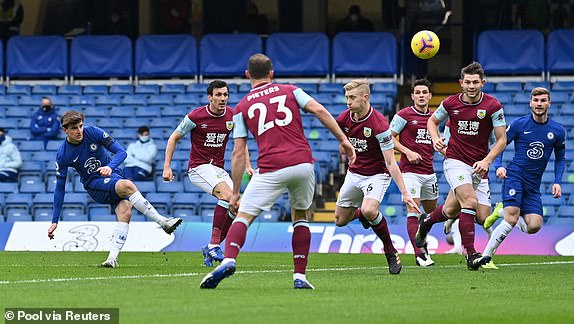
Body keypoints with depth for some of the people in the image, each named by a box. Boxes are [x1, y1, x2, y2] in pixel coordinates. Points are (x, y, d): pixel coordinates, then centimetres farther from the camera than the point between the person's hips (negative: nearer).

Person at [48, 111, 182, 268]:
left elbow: (121, 152, -10)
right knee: (128, 186, -31)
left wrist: (110, 167, -32)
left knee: (125, 212, -25)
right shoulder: (63, 155, -11)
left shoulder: (92, 132, -10)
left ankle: (113, 258, -28)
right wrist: (55, 221, -5)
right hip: (94, 185, -3)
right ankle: (163, 222, -26)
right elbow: (60, 187, -4)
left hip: (113, 175, 3)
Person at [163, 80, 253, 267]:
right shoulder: (195, 117, -12)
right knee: (227, 195, -30)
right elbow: (174, 138, 0)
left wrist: (247, 166, 7)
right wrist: (167, 166, -6)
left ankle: (210, 250, 5)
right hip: (198, 167, -6)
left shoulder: (233, 116, 1)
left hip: (219, 169, 6)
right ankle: (214, 245, -28)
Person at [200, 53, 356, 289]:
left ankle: (228, 261, -27)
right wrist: (343, 139, 2)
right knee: (300, 217, 21)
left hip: (270, 169, -2)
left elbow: (238, 153, 10)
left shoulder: (243, 107, 14)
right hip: (302, 163, 2)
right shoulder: (290, 91, 17)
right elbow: (318, 110, 0)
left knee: (243, 216, 0)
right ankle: (300, 277, 13)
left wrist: (235, 192, 13)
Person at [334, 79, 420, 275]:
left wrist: (405, 193, -29)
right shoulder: (345, 118, -10)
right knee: (340, 221, 9)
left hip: (377, 174, -6)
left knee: (369, 211, -32)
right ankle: (360, 212, 45)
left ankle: (391, 252, -13)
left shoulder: (379, 124, -27)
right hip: (354, 173, 6)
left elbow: (390, 163, -26)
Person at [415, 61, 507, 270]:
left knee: (451, 210, 10)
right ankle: (471, 255, -22)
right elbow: (432, 121, 15)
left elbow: (501, 139, -4)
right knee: (470, 201, -23)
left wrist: (487, 161, -16)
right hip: (455, 161, -2)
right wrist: (436, 139, -5)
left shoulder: (493, 106, -8)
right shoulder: (450, 103, -5)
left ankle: (426, 222, 45)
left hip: (478, 166, 2)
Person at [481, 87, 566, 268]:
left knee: (534, 226, -11)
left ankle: (502, 212, 15)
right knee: (511, 219, -22)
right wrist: (498, 166, -15)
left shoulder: (557, 131, 5)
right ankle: (485, 256, -13)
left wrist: (557, 182, 5)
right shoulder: (519, 124, -3)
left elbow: (560, 158, 18)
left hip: (533, 185, 4)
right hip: (515, 176, -4)